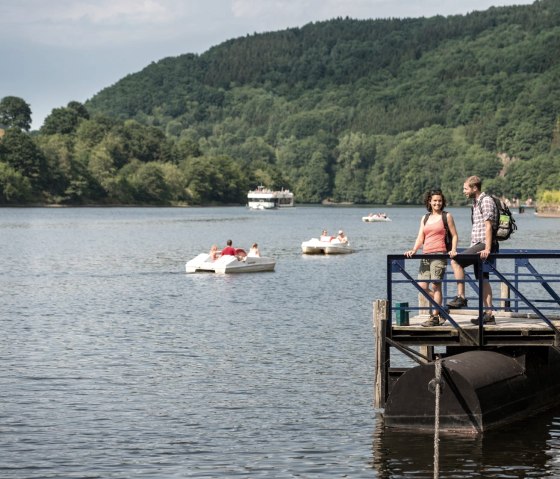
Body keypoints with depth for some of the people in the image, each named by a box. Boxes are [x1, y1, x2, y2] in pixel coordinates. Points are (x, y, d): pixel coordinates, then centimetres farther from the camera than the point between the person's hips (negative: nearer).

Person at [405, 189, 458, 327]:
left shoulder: (446, 216, 6)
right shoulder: (424, 218, 19)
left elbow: (454, 235, 6)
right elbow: (420, 238, 15)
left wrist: (453, 250, -9)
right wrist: (413, 250, -1)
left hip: (439, 254, -5)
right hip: (425, 254, 6)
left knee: (435, 285, -9)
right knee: (422, 286, -1)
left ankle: (435, 317, -6)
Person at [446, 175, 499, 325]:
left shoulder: (486, 201, -10)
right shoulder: (476, 203, 20)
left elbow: (488, 226, -18)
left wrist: (487, 249, -24)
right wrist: (472, 248, 23)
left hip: (483, 245, -10)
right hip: (477, 245, 10)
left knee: (456, 261, -19)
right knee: (482, 279, 7)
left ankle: (461, 297, -17)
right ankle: (488, 314, 7)